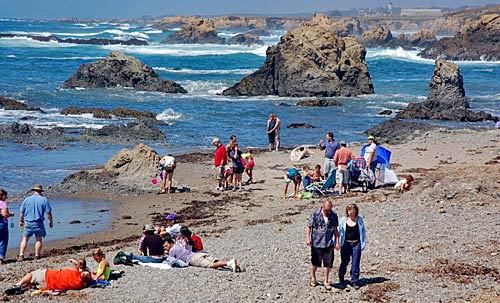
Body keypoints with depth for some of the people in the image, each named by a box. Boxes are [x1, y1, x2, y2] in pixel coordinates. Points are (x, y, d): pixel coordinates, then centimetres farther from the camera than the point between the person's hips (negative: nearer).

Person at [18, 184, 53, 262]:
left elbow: (21, 212, 7)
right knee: (39, 239, 11)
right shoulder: (44, 200, -3)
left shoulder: (26, 199, 3)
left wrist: (21, 221, 21)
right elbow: (48, 213, -4)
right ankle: (37, 255, 9)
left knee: (25, 239, 7)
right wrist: (51, 221, 9)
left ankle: (21, 255, -2)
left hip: (28, 223, 2)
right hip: (38, 223, -2)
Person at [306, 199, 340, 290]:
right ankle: (313, 277, 36)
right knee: (316, 263, 10)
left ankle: (326, 281, 17)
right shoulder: (315, 215, -10)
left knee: (328, 264, 3)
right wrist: (308, 238, -15)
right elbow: (309, 227, -4)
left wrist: (337, 242, 7)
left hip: (329, 244, 2)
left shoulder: (334, 216, 0)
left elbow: (335, 229, 8)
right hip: (317, 243, -2)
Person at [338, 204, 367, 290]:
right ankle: (341, 277, 38)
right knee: (344, 262, 12)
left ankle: (355, 281, 7)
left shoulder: (359, 219, 0)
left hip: (356, 244, 0)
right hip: (346, 244, 0)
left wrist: (363, 243, 3)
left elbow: (363, 231, 8)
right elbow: (338, 231, 3)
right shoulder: (343, 220, -2)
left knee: (355, 263, -2)